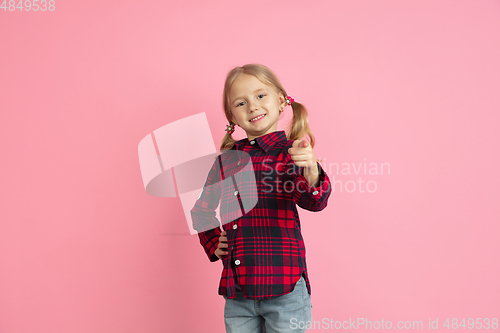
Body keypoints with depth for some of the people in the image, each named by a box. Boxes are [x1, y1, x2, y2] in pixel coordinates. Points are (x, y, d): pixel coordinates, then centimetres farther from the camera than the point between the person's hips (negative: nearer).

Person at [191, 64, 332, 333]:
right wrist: (212, 244, 10)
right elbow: (201, 209, 23)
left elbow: (313, 202, -23)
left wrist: (311, 172, -42)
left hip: (284, 289, -4)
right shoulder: (226, 159, 8)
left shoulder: (289, 152, -5)